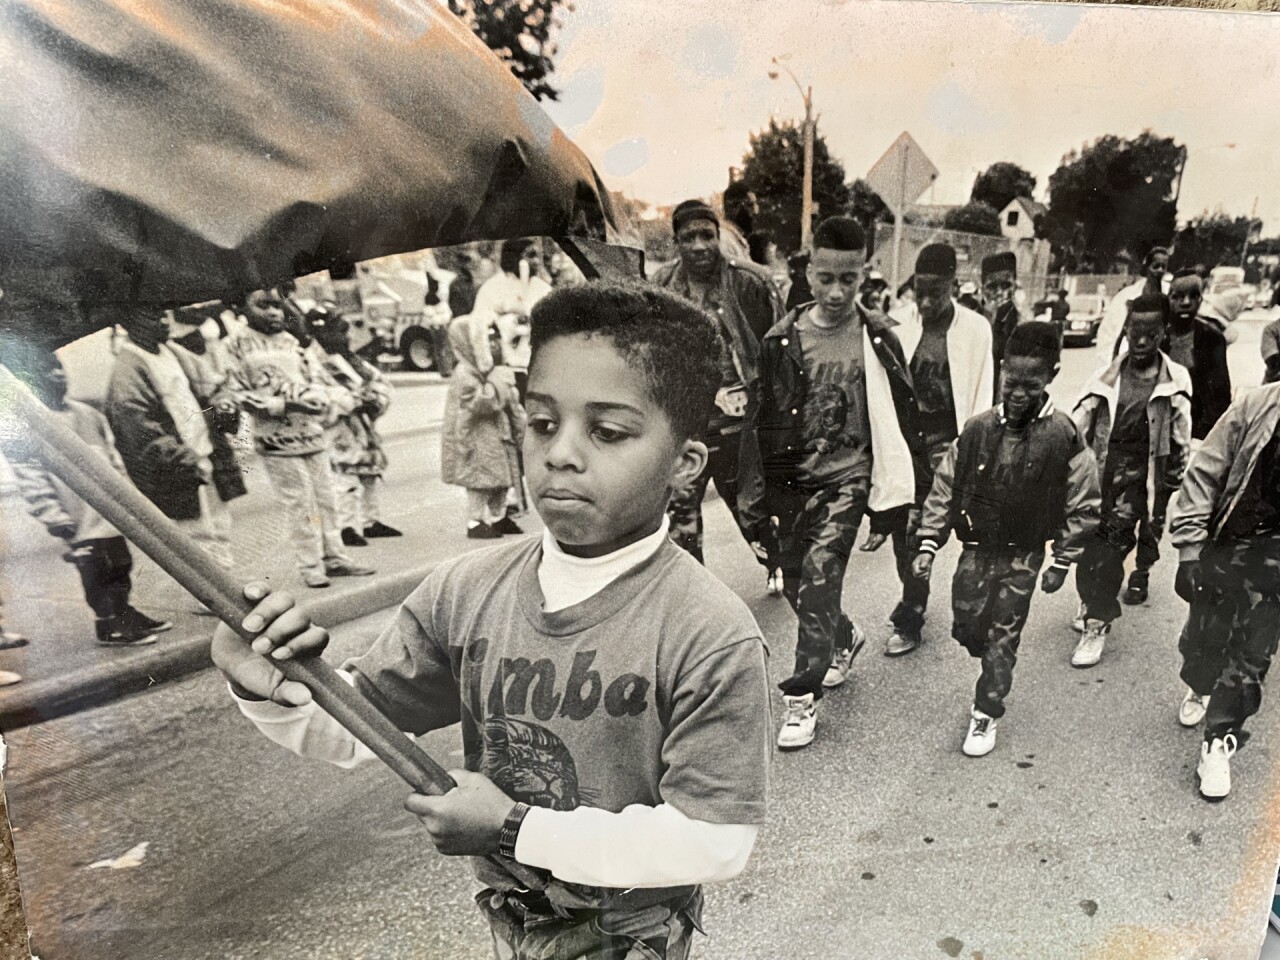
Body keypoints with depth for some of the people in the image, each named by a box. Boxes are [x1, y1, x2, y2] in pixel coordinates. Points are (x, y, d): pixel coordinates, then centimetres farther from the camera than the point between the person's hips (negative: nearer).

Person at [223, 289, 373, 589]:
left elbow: (315, 378, 16)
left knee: (325, 498, 9)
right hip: (276, 437, -5)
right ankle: (310, 567, 6)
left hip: (311, 433, 5)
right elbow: (240, 392, -4)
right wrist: (282, 405, -14)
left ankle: (334, 558, 19)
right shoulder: (239, 344, 0)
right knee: (299, 504, -4)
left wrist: (316, 399, -6)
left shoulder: (290, 340, 15)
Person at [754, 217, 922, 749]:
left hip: (845, 479, -3)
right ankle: (845, 636, 41)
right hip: (790, 479, 3)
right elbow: (763, 418, 6)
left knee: (819, 580, -11)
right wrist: (761, 489, 6)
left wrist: (898, 487, 2)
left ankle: (803, 695, 2)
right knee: (795, 581, 12)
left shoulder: (878, 338, -3)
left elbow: (901, 414, 4)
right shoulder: (782, 339, 1)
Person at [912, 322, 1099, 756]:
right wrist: (928, 545, -3)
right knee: (966, 629, 11)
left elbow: (1083, 505, -4)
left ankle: (987, 713, 23)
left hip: (1023, 558, -2)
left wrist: (1062, 562, -2)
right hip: (975, 550, 3)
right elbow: (944, 489, 0)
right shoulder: (977, 429, -7)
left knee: (1001, 641, 5)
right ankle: (995, 668, 43)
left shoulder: (1062, 437, -13)